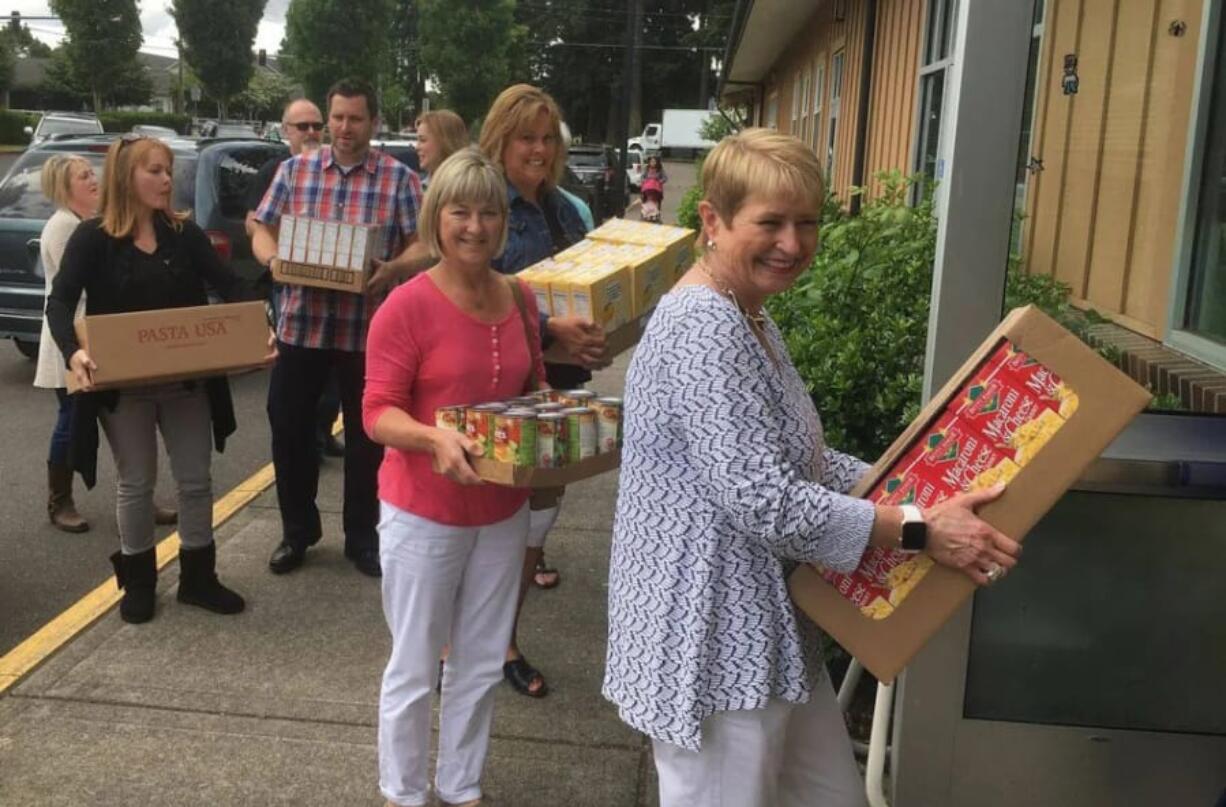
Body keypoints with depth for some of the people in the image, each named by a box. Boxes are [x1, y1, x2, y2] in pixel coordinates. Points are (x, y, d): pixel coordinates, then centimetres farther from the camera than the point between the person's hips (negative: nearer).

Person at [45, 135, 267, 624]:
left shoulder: (185, 233, 3)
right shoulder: (93, 238, -7)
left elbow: (228, 285, 0)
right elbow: (60, 302, -13)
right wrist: (72, 352, -32)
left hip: (186, 381, 3)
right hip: (123, 385, -3)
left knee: (195, 479, 9)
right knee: (136, 483, 10)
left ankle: (198, 578, 24)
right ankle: (137, 582, 27)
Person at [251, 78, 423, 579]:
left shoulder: (399, 178, 0)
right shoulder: (294, 170, 6)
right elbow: (262, 232, 8)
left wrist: (393, 268, -23)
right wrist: (275, 260, -14)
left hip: (368, 328, -2)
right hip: (300, 323, 2)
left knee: (365, 435, 8)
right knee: (289, 427, 9)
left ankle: (362, 537, 25)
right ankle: (297, 530, 28)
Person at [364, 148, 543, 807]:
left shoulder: (519, 298, 2)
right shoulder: (407, 305, -15)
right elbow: (377, 412, -16)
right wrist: (435, 438, -34)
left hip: (503, 510, 6)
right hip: (424, 512, -5)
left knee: (482, 664, 18)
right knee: (414, 669, 9)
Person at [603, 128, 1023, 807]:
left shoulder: (753, 322, 12)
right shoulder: (702, 328, -22)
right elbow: (762, 500, -27)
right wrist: (918, 528, -20)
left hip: (764, 628, 10)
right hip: (712, 641, -10)